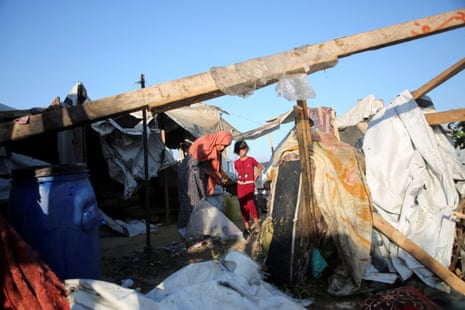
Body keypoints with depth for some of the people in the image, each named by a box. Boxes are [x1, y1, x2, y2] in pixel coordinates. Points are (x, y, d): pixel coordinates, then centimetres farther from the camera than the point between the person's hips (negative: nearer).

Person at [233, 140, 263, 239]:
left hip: (249, 185, -4)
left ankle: (257, 224, -14)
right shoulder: (236, 162, 5)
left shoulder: (251, 160, -5)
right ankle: (246, 228, 11)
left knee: (250, 203, -23)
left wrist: (255, 178, 4)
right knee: (243, 207, 4)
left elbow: (260, 167, 9)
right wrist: (241, 179, 12)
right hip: (240, 186, 4)